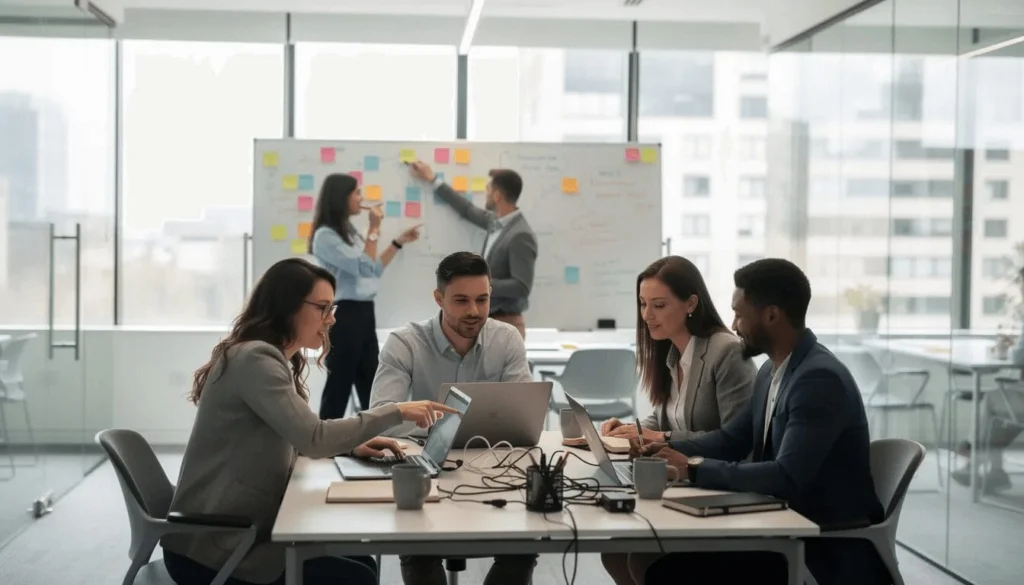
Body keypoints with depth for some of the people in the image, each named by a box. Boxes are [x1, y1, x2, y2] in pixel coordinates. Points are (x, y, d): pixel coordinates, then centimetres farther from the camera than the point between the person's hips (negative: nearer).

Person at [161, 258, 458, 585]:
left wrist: (353, 446, 4)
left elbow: (295, 437, 20)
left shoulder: (271, 358, 14)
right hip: (211, 548, -10)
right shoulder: (255, 358, -19)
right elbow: (313, 439, -27)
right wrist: (395, 413, -19)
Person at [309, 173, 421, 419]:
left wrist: (399, 242, 20)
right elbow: (364, 267, -17)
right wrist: (374, 230, -11)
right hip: (343, 314, -9)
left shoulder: (348, 231, 14)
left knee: (370, 383, 11)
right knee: (340, 383, -2)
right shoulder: (326, 236, -13)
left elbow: (374, 269, 22)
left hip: (363, 312, 9)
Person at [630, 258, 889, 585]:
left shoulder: (820, 379, -21)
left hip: (831, 549, -8)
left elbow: (786, 478, -28)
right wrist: (671, 449, 2)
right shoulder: (772, 371, 8)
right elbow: (733, 439, 18)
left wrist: (696, 469, -23)